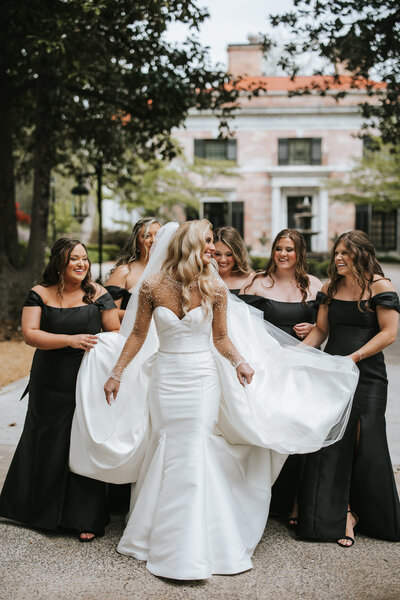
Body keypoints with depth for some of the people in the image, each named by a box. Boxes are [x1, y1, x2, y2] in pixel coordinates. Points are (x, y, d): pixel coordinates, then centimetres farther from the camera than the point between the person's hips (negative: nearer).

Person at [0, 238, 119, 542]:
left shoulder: (98, 294, -2)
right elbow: (29, 334, -11)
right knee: (48, 446, 14)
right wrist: (70, 340, -23)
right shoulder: (40, 294, -2)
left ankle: (87, 519, 17)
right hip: (50, 383, 1)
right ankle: (44, 509, 37)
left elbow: (116, 333, -1)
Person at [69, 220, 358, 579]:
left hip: (203, 379, 0)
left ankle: (188, 550, 14)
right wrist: (116, 374, 7)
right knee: (168, 453, 6)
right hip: (165, 379, 0)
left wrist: (240, 362, -10)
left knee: (194, 453, 0)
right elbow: (137, 335, 5)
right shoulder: (152, 287, -5)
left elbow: (221, 337, 7)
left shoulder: (215, 289, -3)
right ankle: (163, 538, 26)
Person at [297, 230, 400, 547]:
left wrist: (354, 357, -17)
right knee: (332, 443, 0)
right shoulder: (331, 288, 11)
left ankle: (373, 517, 16)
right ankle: (343, 514, 12)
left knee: (365, 444, -2)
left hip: (368, 376, -4)